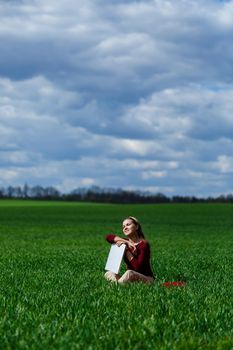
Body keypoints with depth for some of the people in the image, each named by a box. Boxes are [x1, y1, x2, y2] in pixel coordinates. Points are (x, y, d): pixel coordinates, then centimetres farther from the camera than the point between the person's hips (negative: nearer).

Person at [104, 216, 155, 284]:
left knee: (129, 273, -36)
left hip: (147, 279, -6)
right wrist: (126, 242, -15)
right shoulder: (126, 243, 7)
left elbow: (137, 267, -21)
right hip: (131, 280, 6)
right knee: (108, 274, -14)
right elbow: (108, 237, -7)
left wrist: (127, 250, -16)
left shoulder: (144, 244, -12)